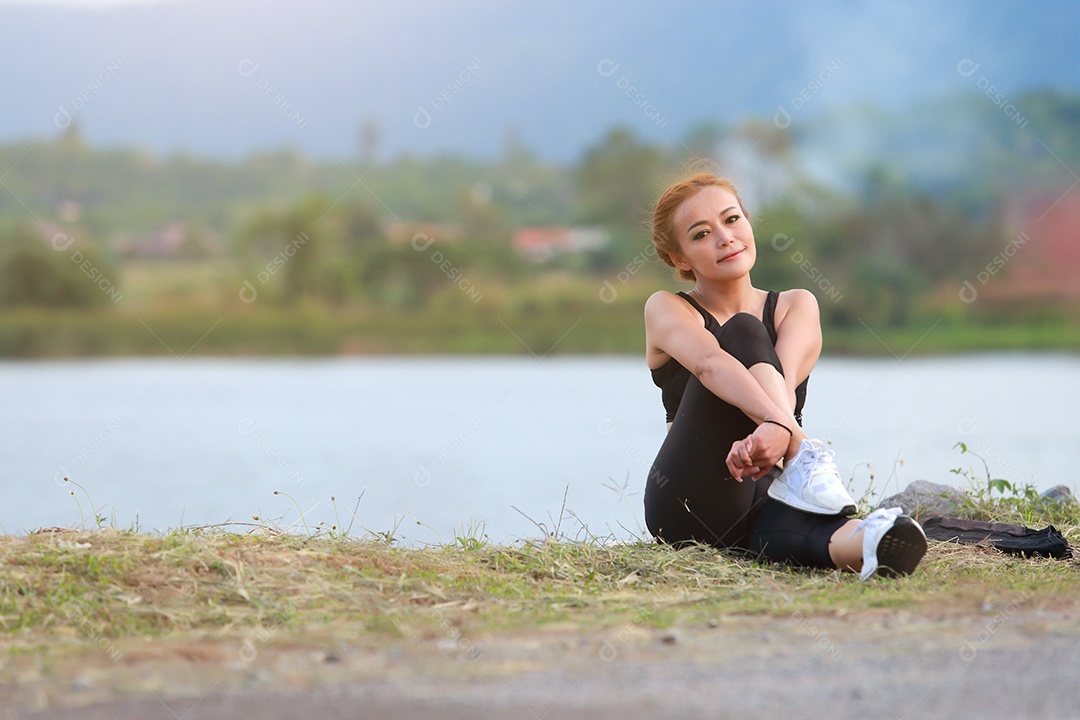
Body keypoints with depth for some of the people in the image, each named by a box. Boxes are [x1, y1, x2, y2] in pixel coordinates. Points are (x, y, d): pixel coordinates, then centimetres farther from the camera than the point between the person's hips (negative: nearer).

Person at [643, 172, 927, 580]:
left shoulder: (796, 306, 13)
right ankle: (804, 457, -50)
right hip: (691, 508, -2)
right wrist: (779, 422, -42)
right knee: (744, 331, -23)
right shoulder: (666, 310, 6)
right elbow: (709, 362, -19)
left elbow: (784, 379, -12)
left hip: (766, 500, 2)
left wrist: (770, 434, -38)